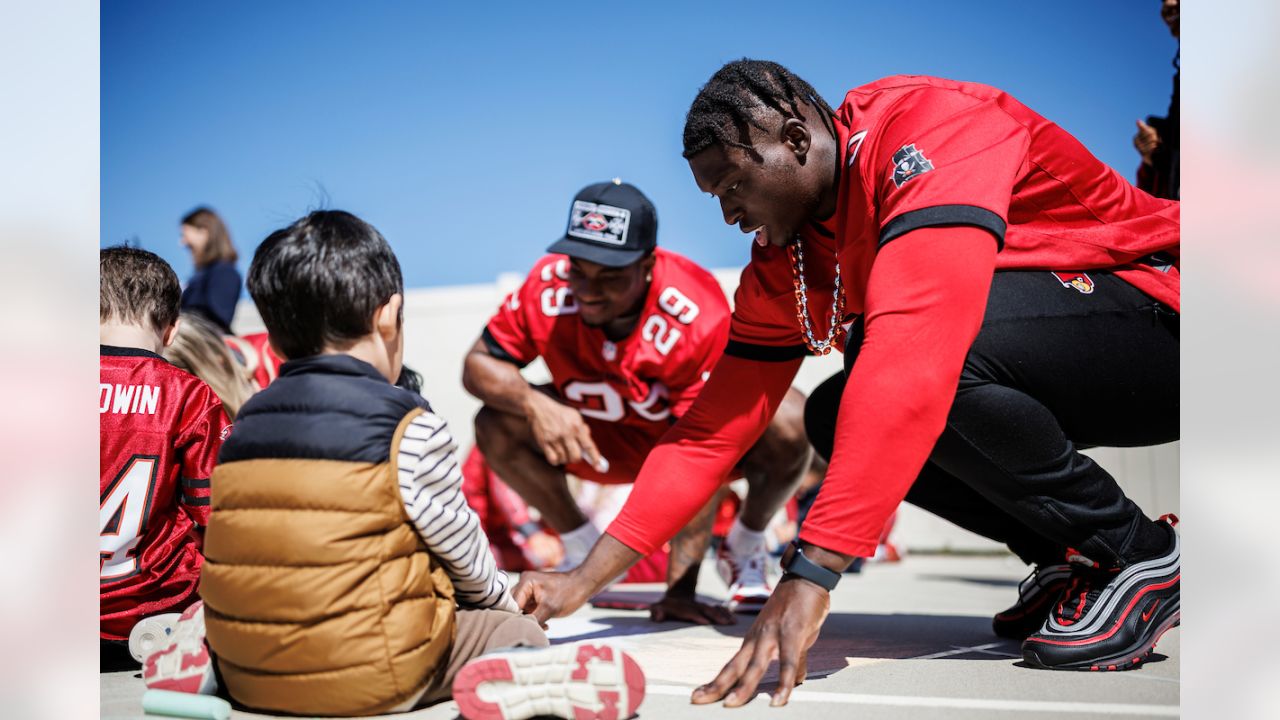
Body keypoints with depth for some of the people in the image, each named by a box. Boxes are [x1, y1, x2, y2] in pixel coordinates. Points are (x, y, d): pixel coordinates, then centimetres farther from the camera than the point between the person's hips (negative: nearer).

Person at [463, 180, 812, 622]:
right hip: (610, 444, 3)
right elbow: (479, 363, -14)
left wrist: (680, 589, -35)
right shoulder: (548, 286, -25)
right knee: (498, 427, -21)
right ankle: (585, 554, 3)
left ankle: (744, 553, -2)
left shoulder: (698, 316, -33)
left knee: (788, 423, -33)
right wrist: (534, 405, -38)